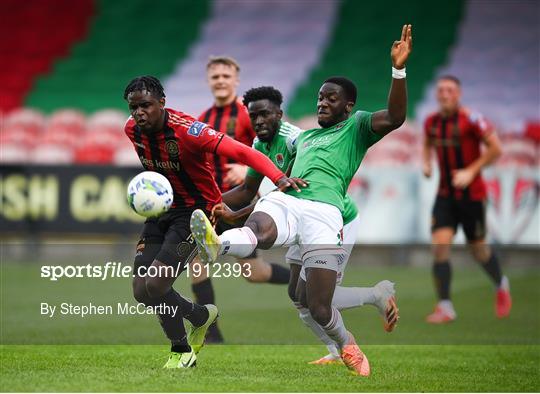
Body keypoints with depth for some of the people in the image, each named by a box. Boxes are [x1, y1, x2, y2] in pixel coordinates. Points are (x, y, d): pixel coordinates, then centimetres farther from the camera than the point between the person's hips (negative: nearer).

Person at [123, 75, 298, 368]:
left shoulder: (186, 130, -26)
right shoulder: (132, 130, -6)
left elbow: (241, 152, -31)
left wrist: (278, 178, -43)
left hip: (196, 211, -7)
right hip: (162, 209, 7)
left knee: (156, 284, -19)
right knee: (141, 292, 1)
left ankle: (181, 352, 5)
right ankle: (202, 316, 28)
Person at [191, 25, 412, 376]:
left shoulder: (357, 127, 17)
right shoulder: (305, 136, 36)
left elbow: (395, 117, -3)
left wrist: (399, 69, -16)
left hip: (323, 211, -4)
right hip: (284, 201, 4)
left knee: (318, 308, -10)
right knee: (258, 229, -36)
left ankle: (347, 344, 20)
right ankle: (217, 245, -69)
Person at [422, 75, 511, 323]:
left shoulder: (471, 119, -14)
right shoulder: (431, 122, 3)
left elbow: (495, 148, -12)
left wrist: (471, 171, -18)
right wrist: (426, 163, 4)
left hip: (472, 195, -4)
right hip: (445, 195, 4)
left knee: (478, 249, 7)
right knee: (440, 245, -13)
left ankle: (501, 286, 39)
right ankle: (445, 307, -10)